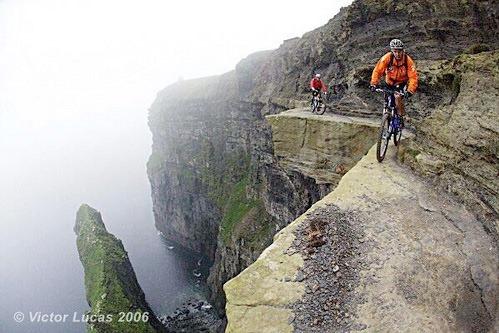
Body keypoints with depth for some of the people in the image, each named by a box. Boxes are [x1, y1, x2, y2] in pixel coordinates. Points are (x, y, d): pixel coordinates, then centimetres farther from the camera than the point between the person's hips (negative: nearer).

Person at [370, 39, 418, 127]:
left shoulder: (408, 60, -23)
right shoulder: (387, 58, -22)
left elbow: (413, 77, -26)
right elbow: (377, 71, -22)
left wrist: (410, 91, -39)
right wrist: (373, 84, -34)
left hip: (402, 83, -2)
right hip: (389, 83, 2)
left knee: (398, 97, -28)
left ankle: (401, 116, -9)